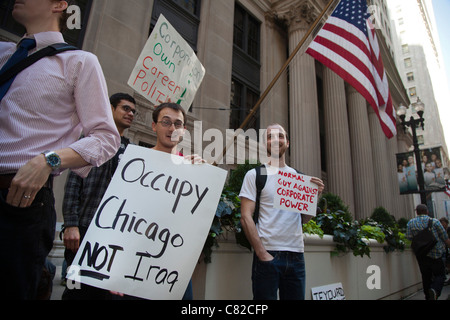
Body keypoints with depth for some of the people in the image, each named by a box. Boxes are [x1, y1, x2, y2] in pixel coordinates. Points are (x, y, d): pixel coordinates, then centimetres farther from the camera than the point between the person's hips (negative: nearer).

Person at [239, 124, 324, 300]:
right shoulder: (254, 175, -1)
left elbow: (304, 219, 14)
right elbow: (246, 217, -8)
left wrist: (315, 196, -2)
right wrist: (261, 253, -15)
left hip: (296, 255, 4)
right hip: (267, 254, -4)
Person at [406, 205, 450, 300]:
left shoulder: (411, 223, 2)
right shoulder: (434, 221, -4)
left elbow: (409, 238, -2)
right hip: (436, 254, -2)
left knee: (426, 277, 13)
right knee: (440, 275, 5)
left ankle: (428, 296, 16)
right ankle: (434, 290, -20)